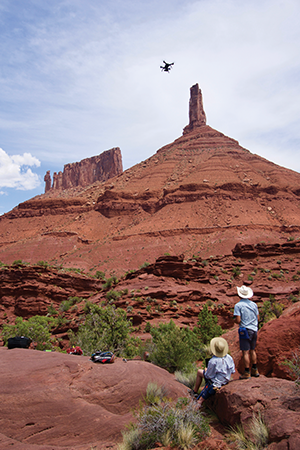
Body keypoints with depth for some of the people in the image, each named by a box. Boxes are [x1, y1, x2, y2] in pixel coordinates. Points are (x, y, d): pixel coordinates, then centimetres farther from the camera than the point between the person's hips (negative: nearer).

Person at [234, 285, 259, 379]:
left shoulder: (238, 305, -11)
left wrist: (235, 319, 6)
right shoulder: (254, 304, 6)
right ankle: (255, 370, 24)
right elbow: (258, 317, 13)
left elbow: (238, 320, -16)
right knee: (252, 350, 18)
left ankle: (247, 373, 2)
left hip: (245, 330, -6)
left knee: (245, 352, -1)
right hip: (254, 329, 6)